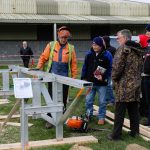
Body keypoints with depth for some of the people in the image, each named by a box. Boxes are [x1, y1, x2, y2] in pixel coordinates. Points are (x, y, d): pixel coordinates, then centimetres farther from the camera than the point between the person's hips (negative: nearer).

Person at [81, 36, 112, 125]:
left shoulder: (107, 55, -8)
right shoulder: (89, 54, 4)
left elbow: (110, 68, -7)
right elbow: (85, 66, 10)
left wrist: (104, 77, -18)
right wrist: (83, 77, 5)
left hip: (102, 83, -3)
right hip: (90, 82, 4)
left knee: (102, 101, 6)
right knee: (88, 100, 9)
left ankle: (101, 117, 18)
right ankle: (88, 115, 25)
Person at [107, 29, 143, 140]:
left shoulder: (123, 48, -11)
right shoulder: (138, 50, 12)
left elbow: (117, 65, -17)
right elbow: (140, 67, 16)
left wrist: (114, 78, -3)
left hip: (124, 84, -7)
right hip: (136, 84, 8)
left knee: (120, 111, -3)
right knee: (134, 109, 14)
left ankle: (116, 134, 1)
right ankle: (135, 131, 20)